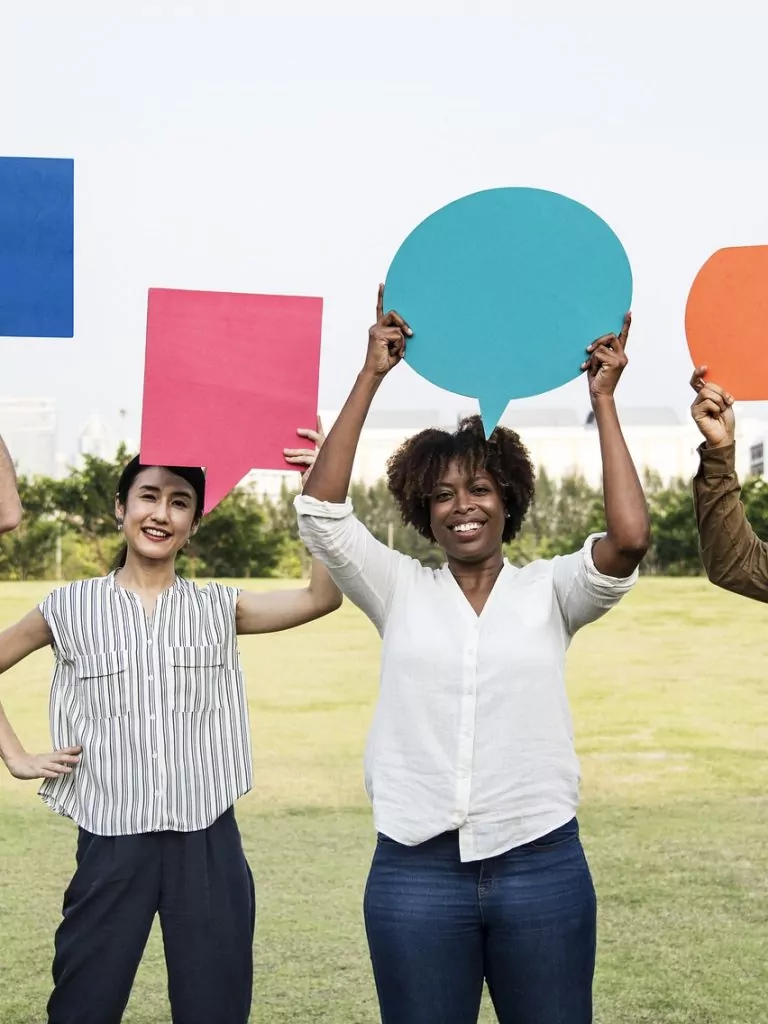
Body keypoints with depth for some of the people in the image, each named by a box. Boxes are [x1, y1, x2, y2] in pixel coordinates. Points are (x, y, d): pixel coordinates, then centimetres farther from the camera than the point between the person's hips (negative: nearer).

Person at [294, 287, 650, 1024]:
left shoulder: (549, 591, 3)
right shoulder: (401, 591, 5)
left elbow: (629, 539, -14)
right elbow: (320, 511, -7)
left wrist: (603, 401, -10)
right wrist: (371, 376, -9)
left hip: (542, 865, 0)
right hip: (415, 869, 1)